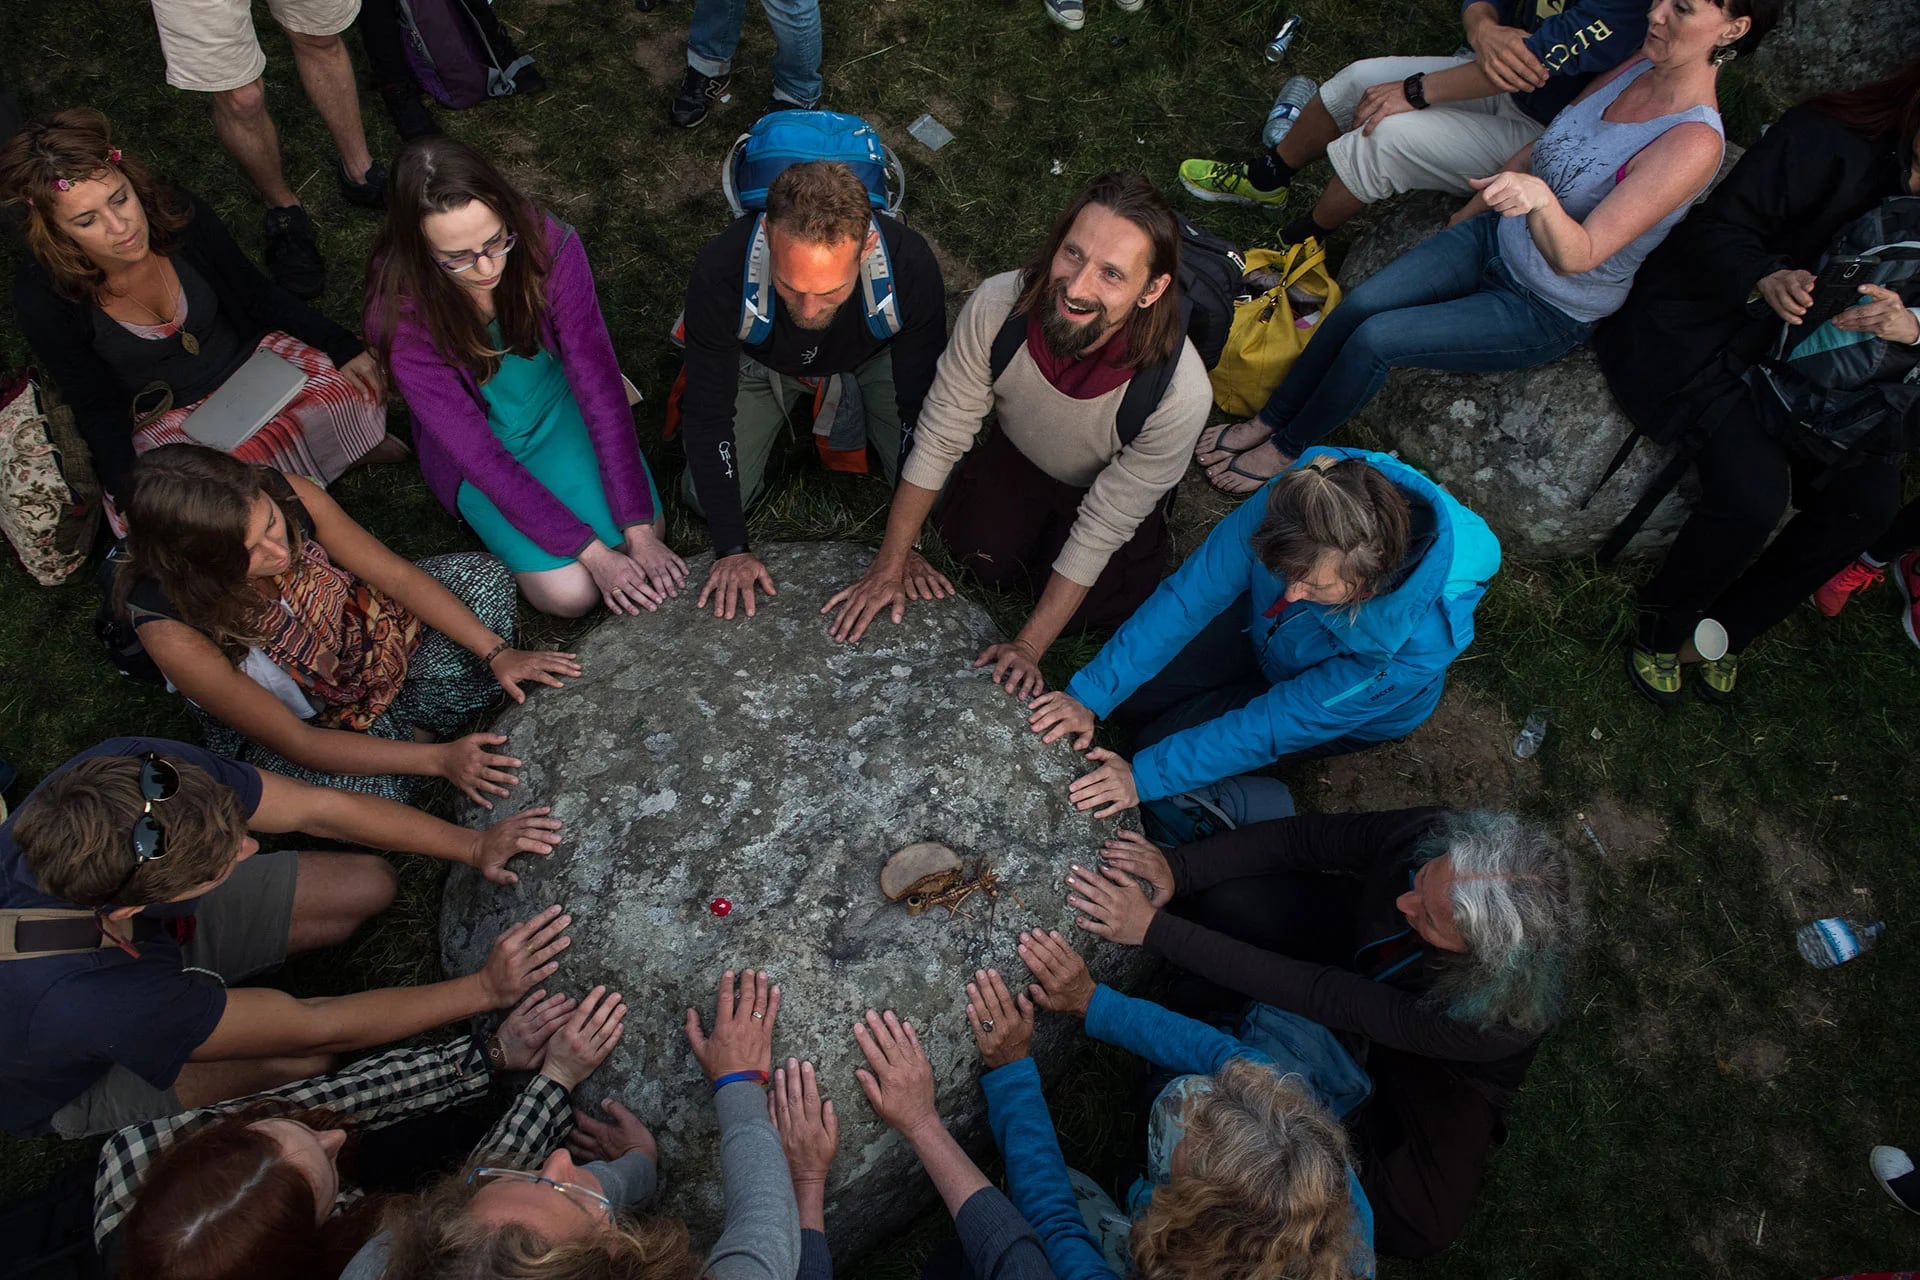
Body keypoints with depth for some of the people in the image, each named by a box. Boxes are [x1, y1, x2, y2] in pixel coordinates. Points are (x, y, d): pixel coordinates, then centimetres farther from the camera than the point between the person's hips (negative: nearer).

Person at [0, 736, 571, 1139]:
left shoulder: (138, 770, -35)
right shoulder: (76, 997, -45)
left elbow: (317, 808, -20)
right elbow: (317, 1027, -35)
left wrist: (473, 845, -27)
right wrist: (485, 988, -30)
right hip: (73, 1084, -5)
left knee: (369, 884, -4)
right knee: (304, 1056, -29)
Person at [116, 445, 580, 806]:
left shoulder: (287, 495, -28)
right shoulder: (172, 631, -35)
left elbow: (399, 576, -16)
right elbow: (294, 742, -28)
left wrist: (497, 653, -23)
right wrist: (437, 758, -34)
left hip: (362, 637, 4)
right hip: (276, 728, -4)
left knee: (482, 576, -10)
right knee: (372, 796, -31)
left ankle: (411, 726, -7)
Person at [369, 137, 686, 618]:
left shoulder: (548, 244, -27)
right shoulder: (400, 313, -29)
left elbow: (600, 383, -25)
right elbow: (476, 452, -26)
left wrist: (641, 535, -29)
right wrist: (592, 553, -31)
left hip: (559, 402, 2)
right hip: (479, 436, -2)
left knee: (645, 533, -19)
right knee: (570, 592, -16)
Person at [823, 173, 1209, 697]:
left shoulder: (1181, 391, -41)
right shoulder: (998, 305, -36)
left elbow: (1103, 526, -29)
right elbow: (939, 436, -23)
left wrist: (1028, 646, -26)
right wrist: (891, 564, -17)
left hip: (1109, 487, -2)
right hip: (1020, 453, 2)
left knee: (1084, 614, -10)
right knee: (978, 553, -9)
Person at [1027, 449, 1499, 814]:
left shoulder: (1419, 641, -42)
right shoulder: (1290, 504, -36)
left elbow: (1276, 725, -34)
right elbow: (1189, 594, -28)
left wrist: (1145, 778, -31)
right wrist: (1090, 696, -30)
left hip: (1351, 712, -3)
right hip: (1265, 631, 4)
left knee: (1162, 742, -11)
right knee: (1130, 696, -1)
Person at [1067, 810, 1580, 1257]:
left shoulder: (1499, 1018, -43)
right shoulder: (1435, 837, -37)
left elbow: (1320, 997, -43)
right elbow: (1301, 837, -24)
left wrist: (1153, 929, -45)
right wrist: (1175, 868, -40)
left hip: (1444, 1065, -2)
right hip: (1361, 945, 2)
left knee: (1419, 1225, -24)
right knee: (1227, 898, -24)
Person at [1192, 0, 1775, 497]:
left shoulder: (1694, 142, -27)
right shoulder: (1638, 68, -3)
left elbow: (1577, 256, -32)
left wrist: (1540, 198, -51)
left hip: (1546, 312, -6)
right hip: (1494, 237, 7)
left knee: (1375, 340, -21)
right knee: (1358, 303, -15)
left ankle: (1285, 449, 1)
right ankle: (1265, 420, 1)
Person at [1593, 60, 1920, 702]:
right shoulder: (1826, 138, -15)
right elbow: (1718, 229, -14)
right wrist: (1765, 279, -34)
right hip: (1706, 333, -6)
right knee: (1755, 492, -26)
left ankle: (1729, 627, 8)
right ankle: (1662, 625, 2)